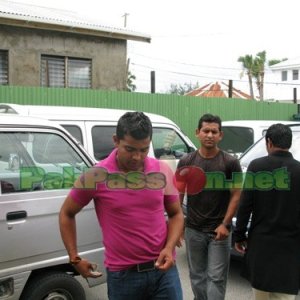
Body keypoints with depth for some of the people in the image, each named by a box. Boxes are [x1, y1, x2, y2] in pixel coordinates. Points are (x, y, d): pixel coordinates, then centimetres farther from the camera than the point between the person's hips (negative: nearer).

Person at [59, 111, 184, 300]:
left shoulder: (163, 171, -1)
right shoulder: (97, 176, -9)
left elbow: (176, 214, 10)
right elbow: (66, 214, 4)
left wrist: (169, 248, -7)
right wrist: (75, 258, 1)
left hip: (164, 270, 2)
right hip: (122, 274, -1)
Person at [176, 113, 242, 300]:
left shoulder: (230, 162, -5)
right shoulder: (186, 162, 1)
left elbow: (236, 195, -4)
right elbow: (178, 193, 5)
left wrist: (225, 224, -11)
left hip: (219, 230, -2)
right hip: (193, 229, 3)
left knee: (216, 277, 2)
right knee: (197, 275, 15)